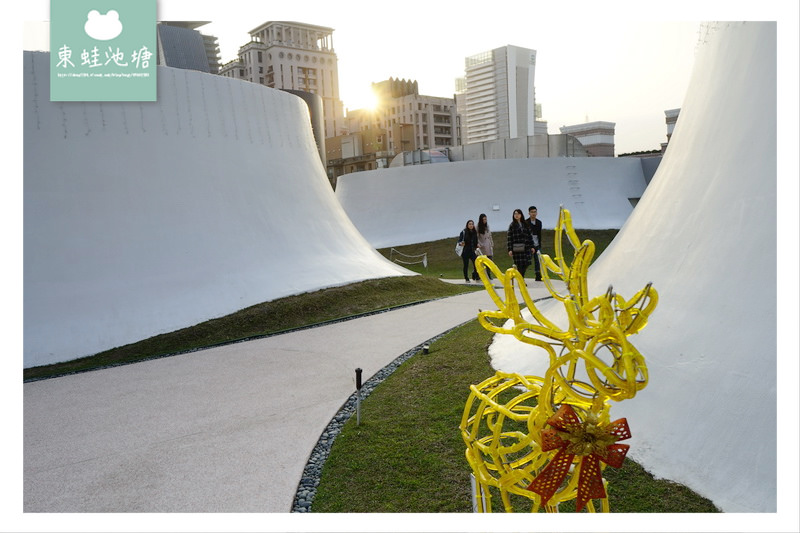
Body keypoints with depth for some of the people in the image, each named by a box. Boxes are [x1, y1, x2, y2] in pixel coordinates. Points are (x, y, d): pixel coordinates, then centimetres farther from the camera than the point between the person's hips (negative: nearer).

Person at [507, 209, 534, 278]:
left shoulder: (525, 224, 12)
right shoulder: (512, 225, 1)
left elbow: (529, 235, 14)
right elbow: (509, 238, -3)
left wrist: (531, 246, 9)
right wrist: (510, 249, -9)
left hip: (526, 248, 4)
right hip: (517, 248, -3)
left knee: (526, 263, 0)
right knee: (519, 265, -3)